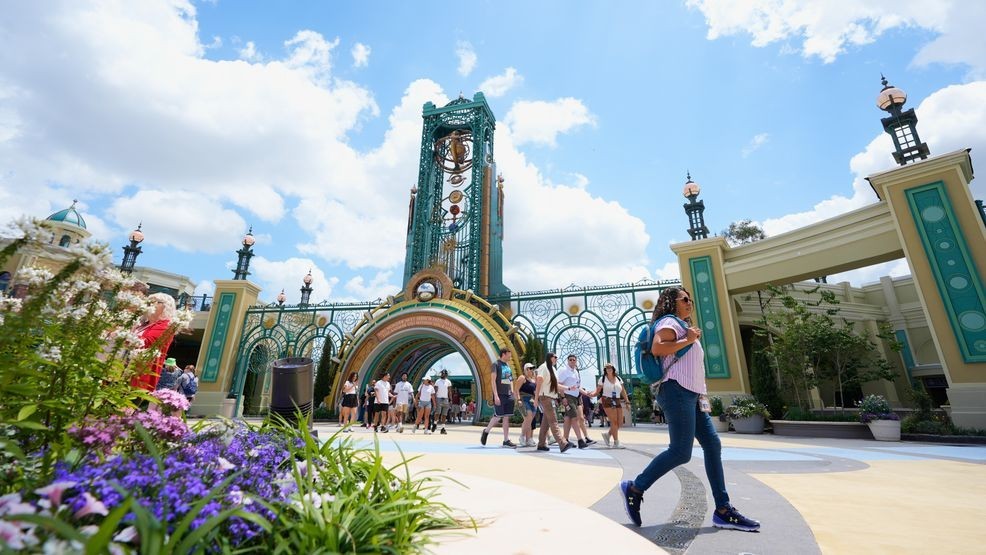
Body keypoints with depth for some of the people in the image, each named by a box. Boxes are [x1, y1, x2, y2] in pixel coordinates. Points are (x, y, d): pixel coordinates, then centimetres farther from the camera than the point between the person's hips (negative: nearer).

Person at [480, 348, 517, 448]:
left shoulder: (508, 365, 15)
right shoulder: (496, 364, -7)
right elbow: (493, 380, -13)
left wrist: (512, 392, 12)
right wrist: (496, 396, -18)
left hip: (508, 395, 7)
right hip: (500, 395, -7)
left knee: (506, 417, 6)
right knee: (498, 416, -6)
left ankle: (506, 440, 10)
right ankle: (486, 431, 17)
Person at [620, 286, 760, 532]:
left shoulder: (683, 326, 27)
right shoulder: (669, 321, -4)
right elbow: (656, 348, -23)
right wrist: (688, 340, -12)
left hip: (691, 394, 10)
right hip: (677, 391, -10)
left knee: (712, 445, 4)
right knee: (681, 452, -12)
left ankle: (723, 510, 9)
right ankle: (634, 488, -1)